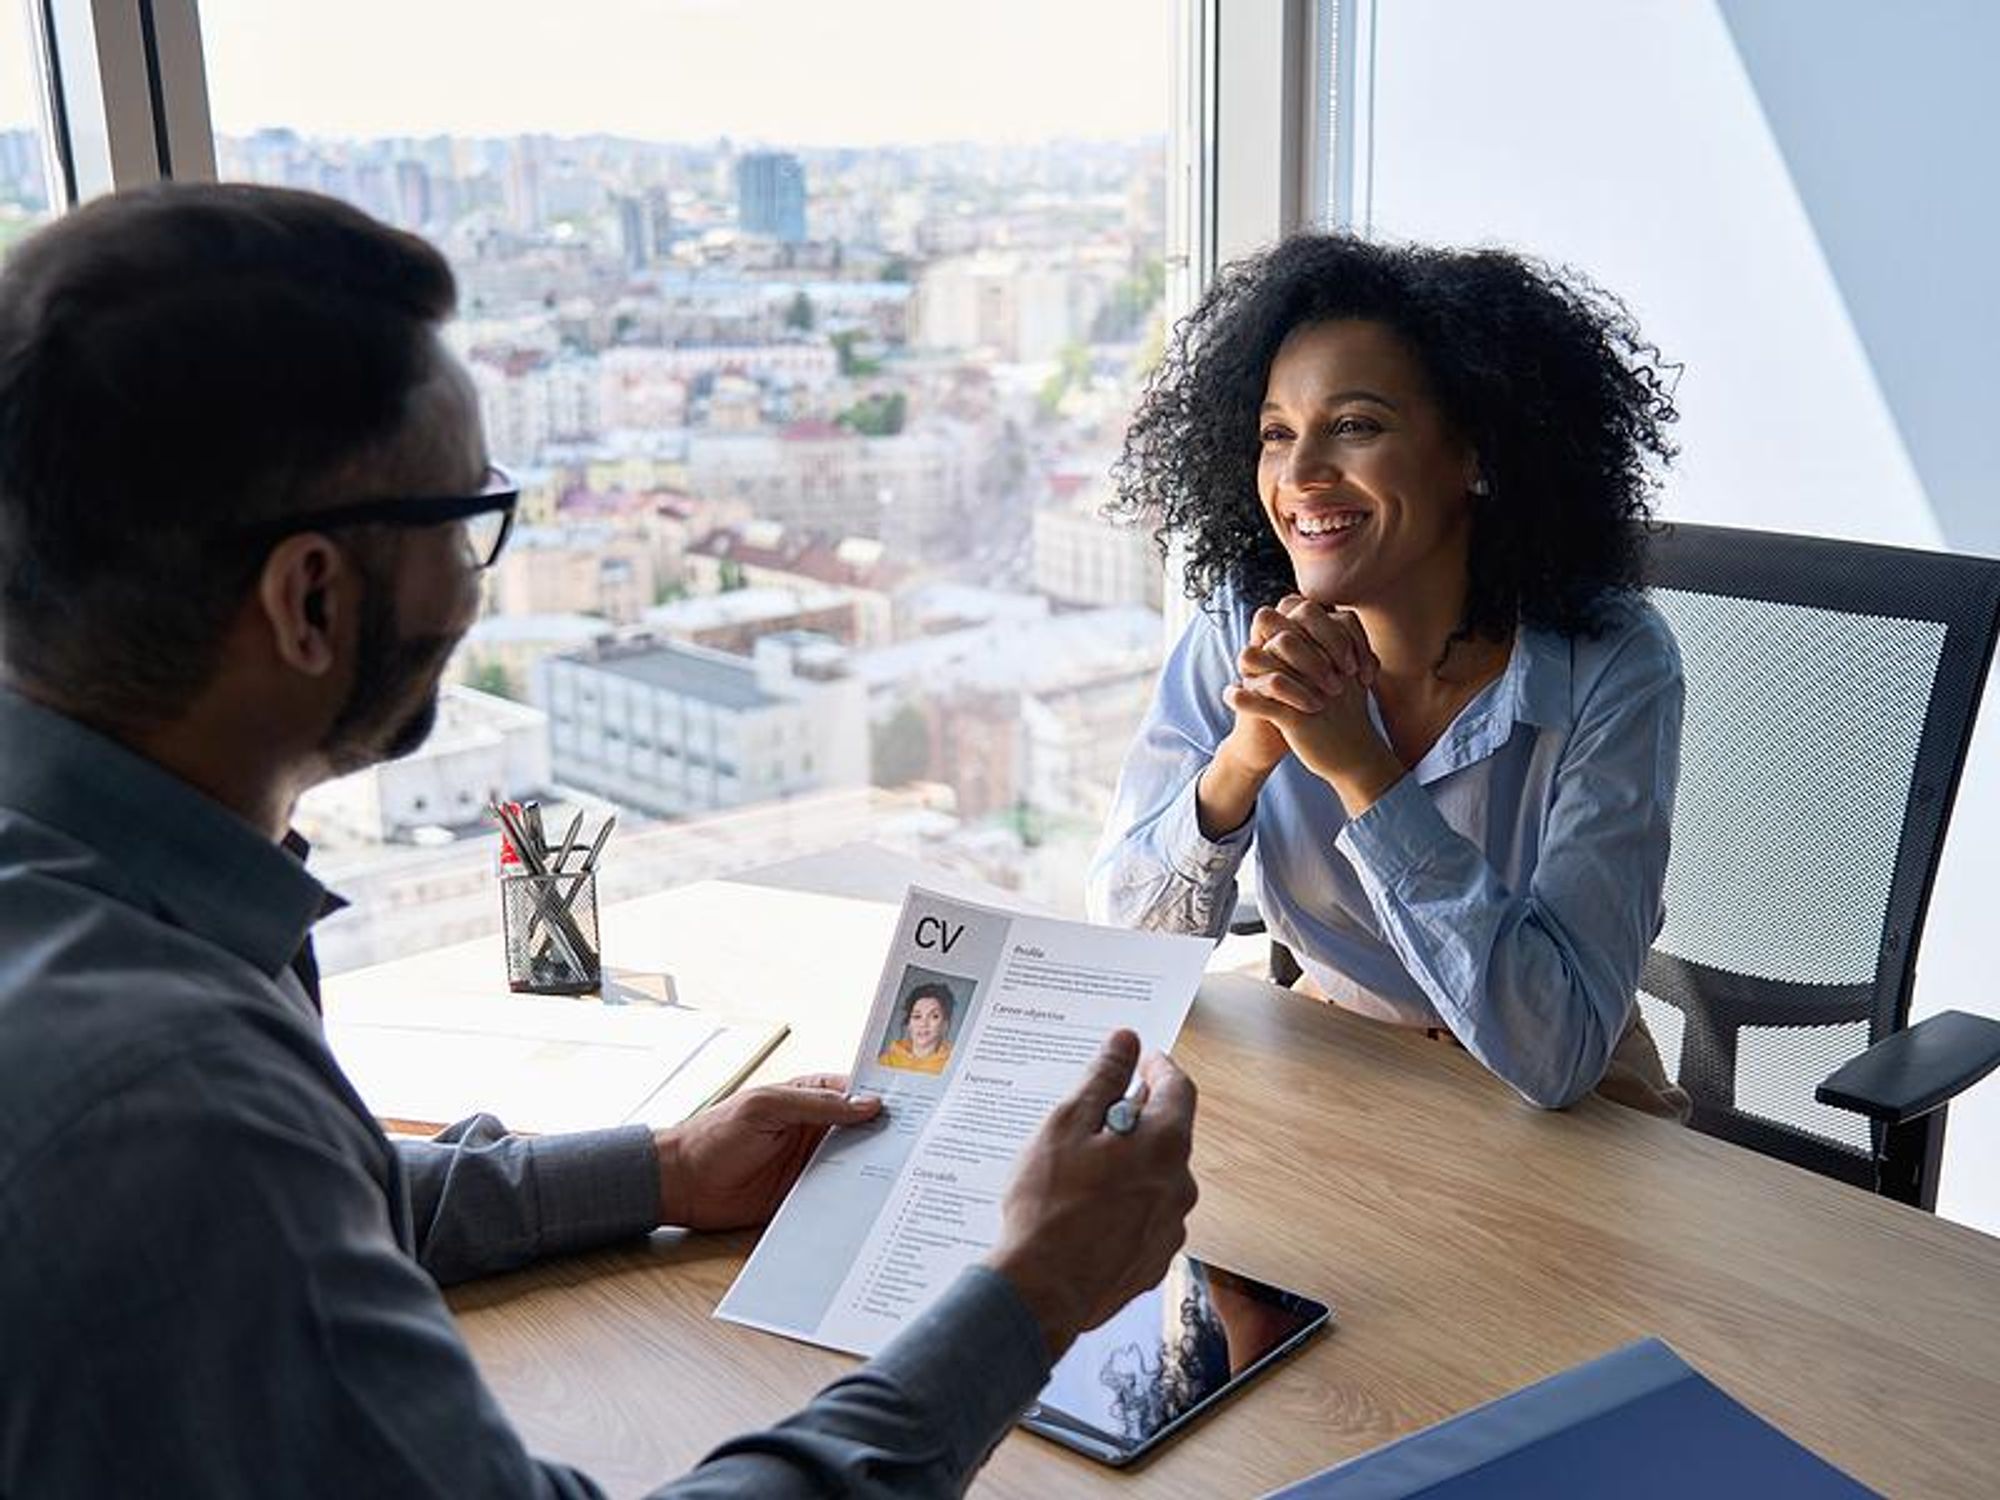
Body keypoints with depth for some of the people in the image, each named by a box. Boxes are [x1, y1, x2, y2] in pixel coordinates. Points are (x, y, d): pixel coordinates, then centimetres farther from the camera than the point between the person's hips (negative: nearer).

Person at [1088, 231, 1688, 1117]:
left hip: (1570, 1121, -2)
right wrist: (1245, 754, -27)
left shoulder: (1608, 670, -20)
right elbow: (1123, 945, -11)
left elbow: (1555, 1056, -27)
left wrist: (1362, 768, -32)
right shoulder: (1241, 633, -11)